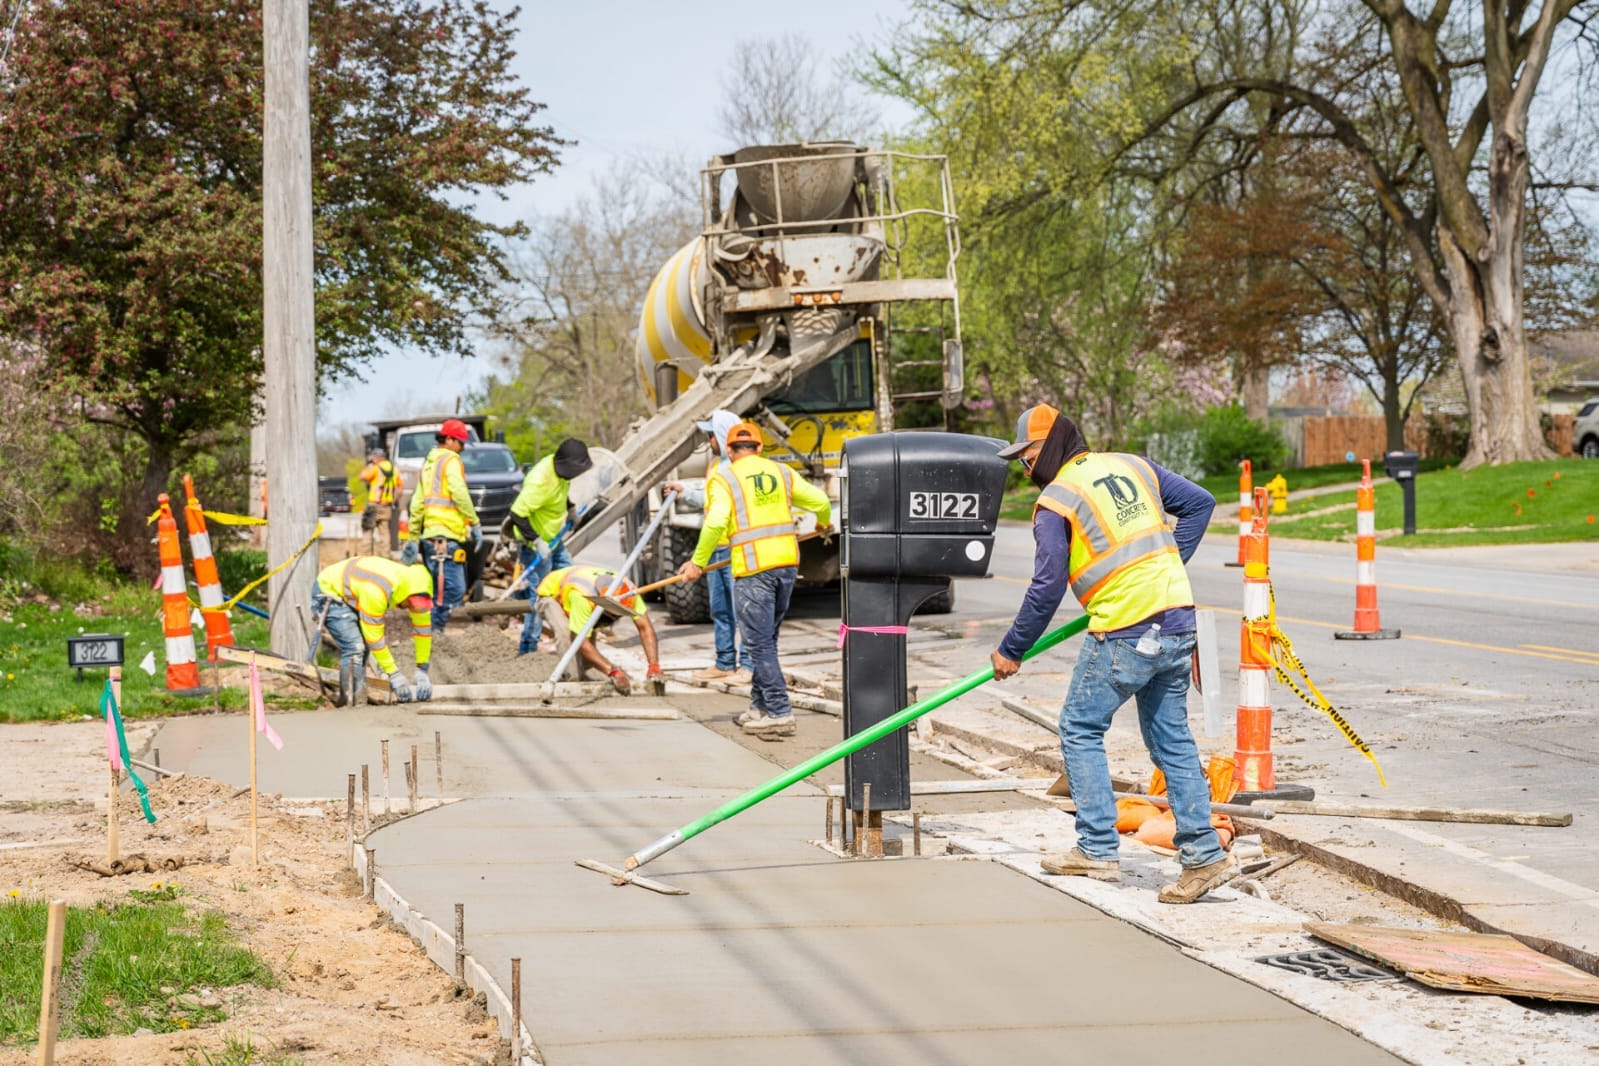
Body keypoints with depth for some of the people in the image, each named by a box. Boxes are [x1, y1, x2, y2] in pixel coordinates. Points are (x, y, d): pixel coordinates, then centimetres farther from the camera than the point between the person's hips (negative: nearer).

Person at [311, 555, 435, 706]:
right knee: (354, 647, -19)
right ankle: (350, 703, -16)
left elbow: (423, 627, -5)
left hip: (348, 596, 9)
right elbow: (374, 636, -31)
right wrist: (393, 674, -26)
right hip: (327, 595, -9)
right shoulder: (376, 591, -38)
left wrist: (422, 670, -5)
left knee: (364, 647, 7)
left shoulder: (414, 585, -15)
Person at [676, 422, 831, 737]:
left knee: (760, 643, -3)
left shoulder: (724, 480, -2)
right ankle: (760, 706, 23)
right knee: (767, 639, 17)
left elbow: (715, 523, -16)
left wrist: (698, 562, -7)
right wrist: (824, 523, 33)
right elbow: (819, 501, 10)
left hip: (752, 568, -6)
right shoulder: (780, 472, 12)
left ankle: (779, 713, -8)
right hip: (787, 563, 6)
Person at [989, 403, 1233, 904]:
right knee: (1171, 738, 12)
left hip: (1124, 633, -7)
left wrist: (1011, 651, 5)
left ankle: (1097, 850, 8)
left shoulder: (1055, 500, -5)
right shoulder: (1133, 466, 14)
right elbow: (1199, 503, 16)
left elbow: (1047, 589, -5)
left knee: (1080, 730, 9)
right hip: (1178, 620, 7)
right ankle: (1204, 856, 9)